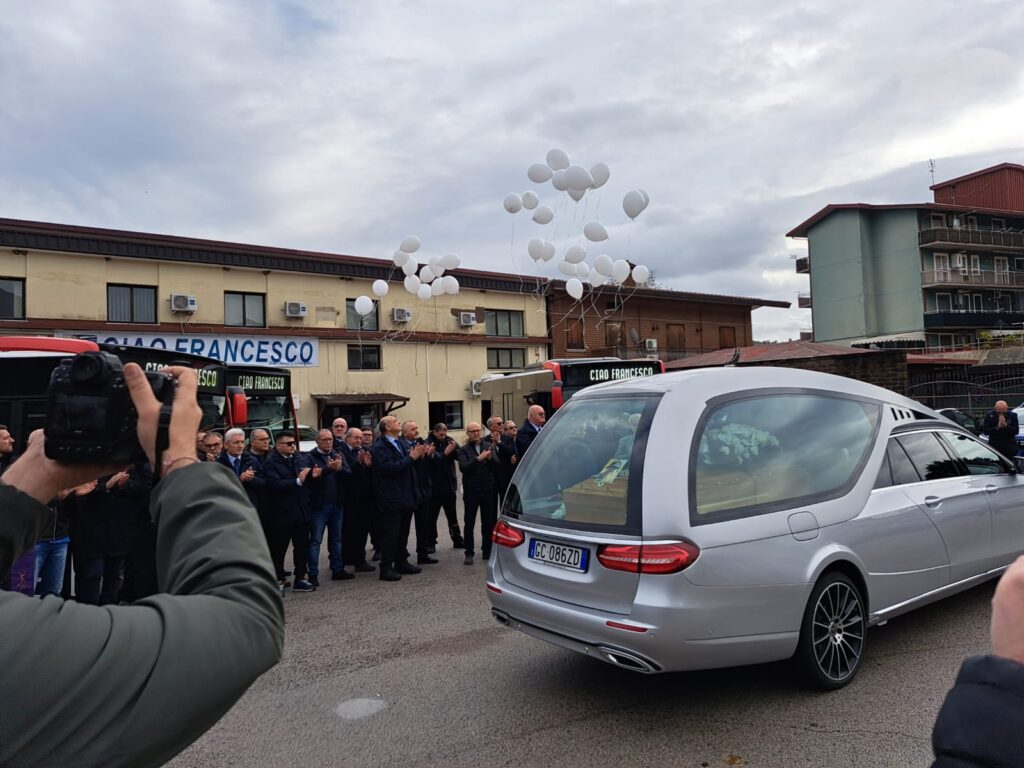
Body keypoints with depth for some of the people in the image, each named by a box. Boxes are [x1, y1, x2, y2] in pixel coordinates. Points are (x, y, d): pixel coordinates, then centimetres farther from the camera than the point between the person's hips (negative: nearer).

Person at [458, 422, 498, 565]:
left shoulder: (488, 447, 8)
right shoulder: (464, 450, 0)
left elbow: (497, 463, -2)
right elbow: (463, 467, -14)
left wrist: (490, 458, -23)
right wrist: (478, 458, -25)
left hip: (488, 490, 2)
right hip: (471, 490, -2)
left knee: (488, 522, 7)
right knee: (469, 523, 2)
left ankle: (487, 551, 19)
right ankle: (469, 553, 10)